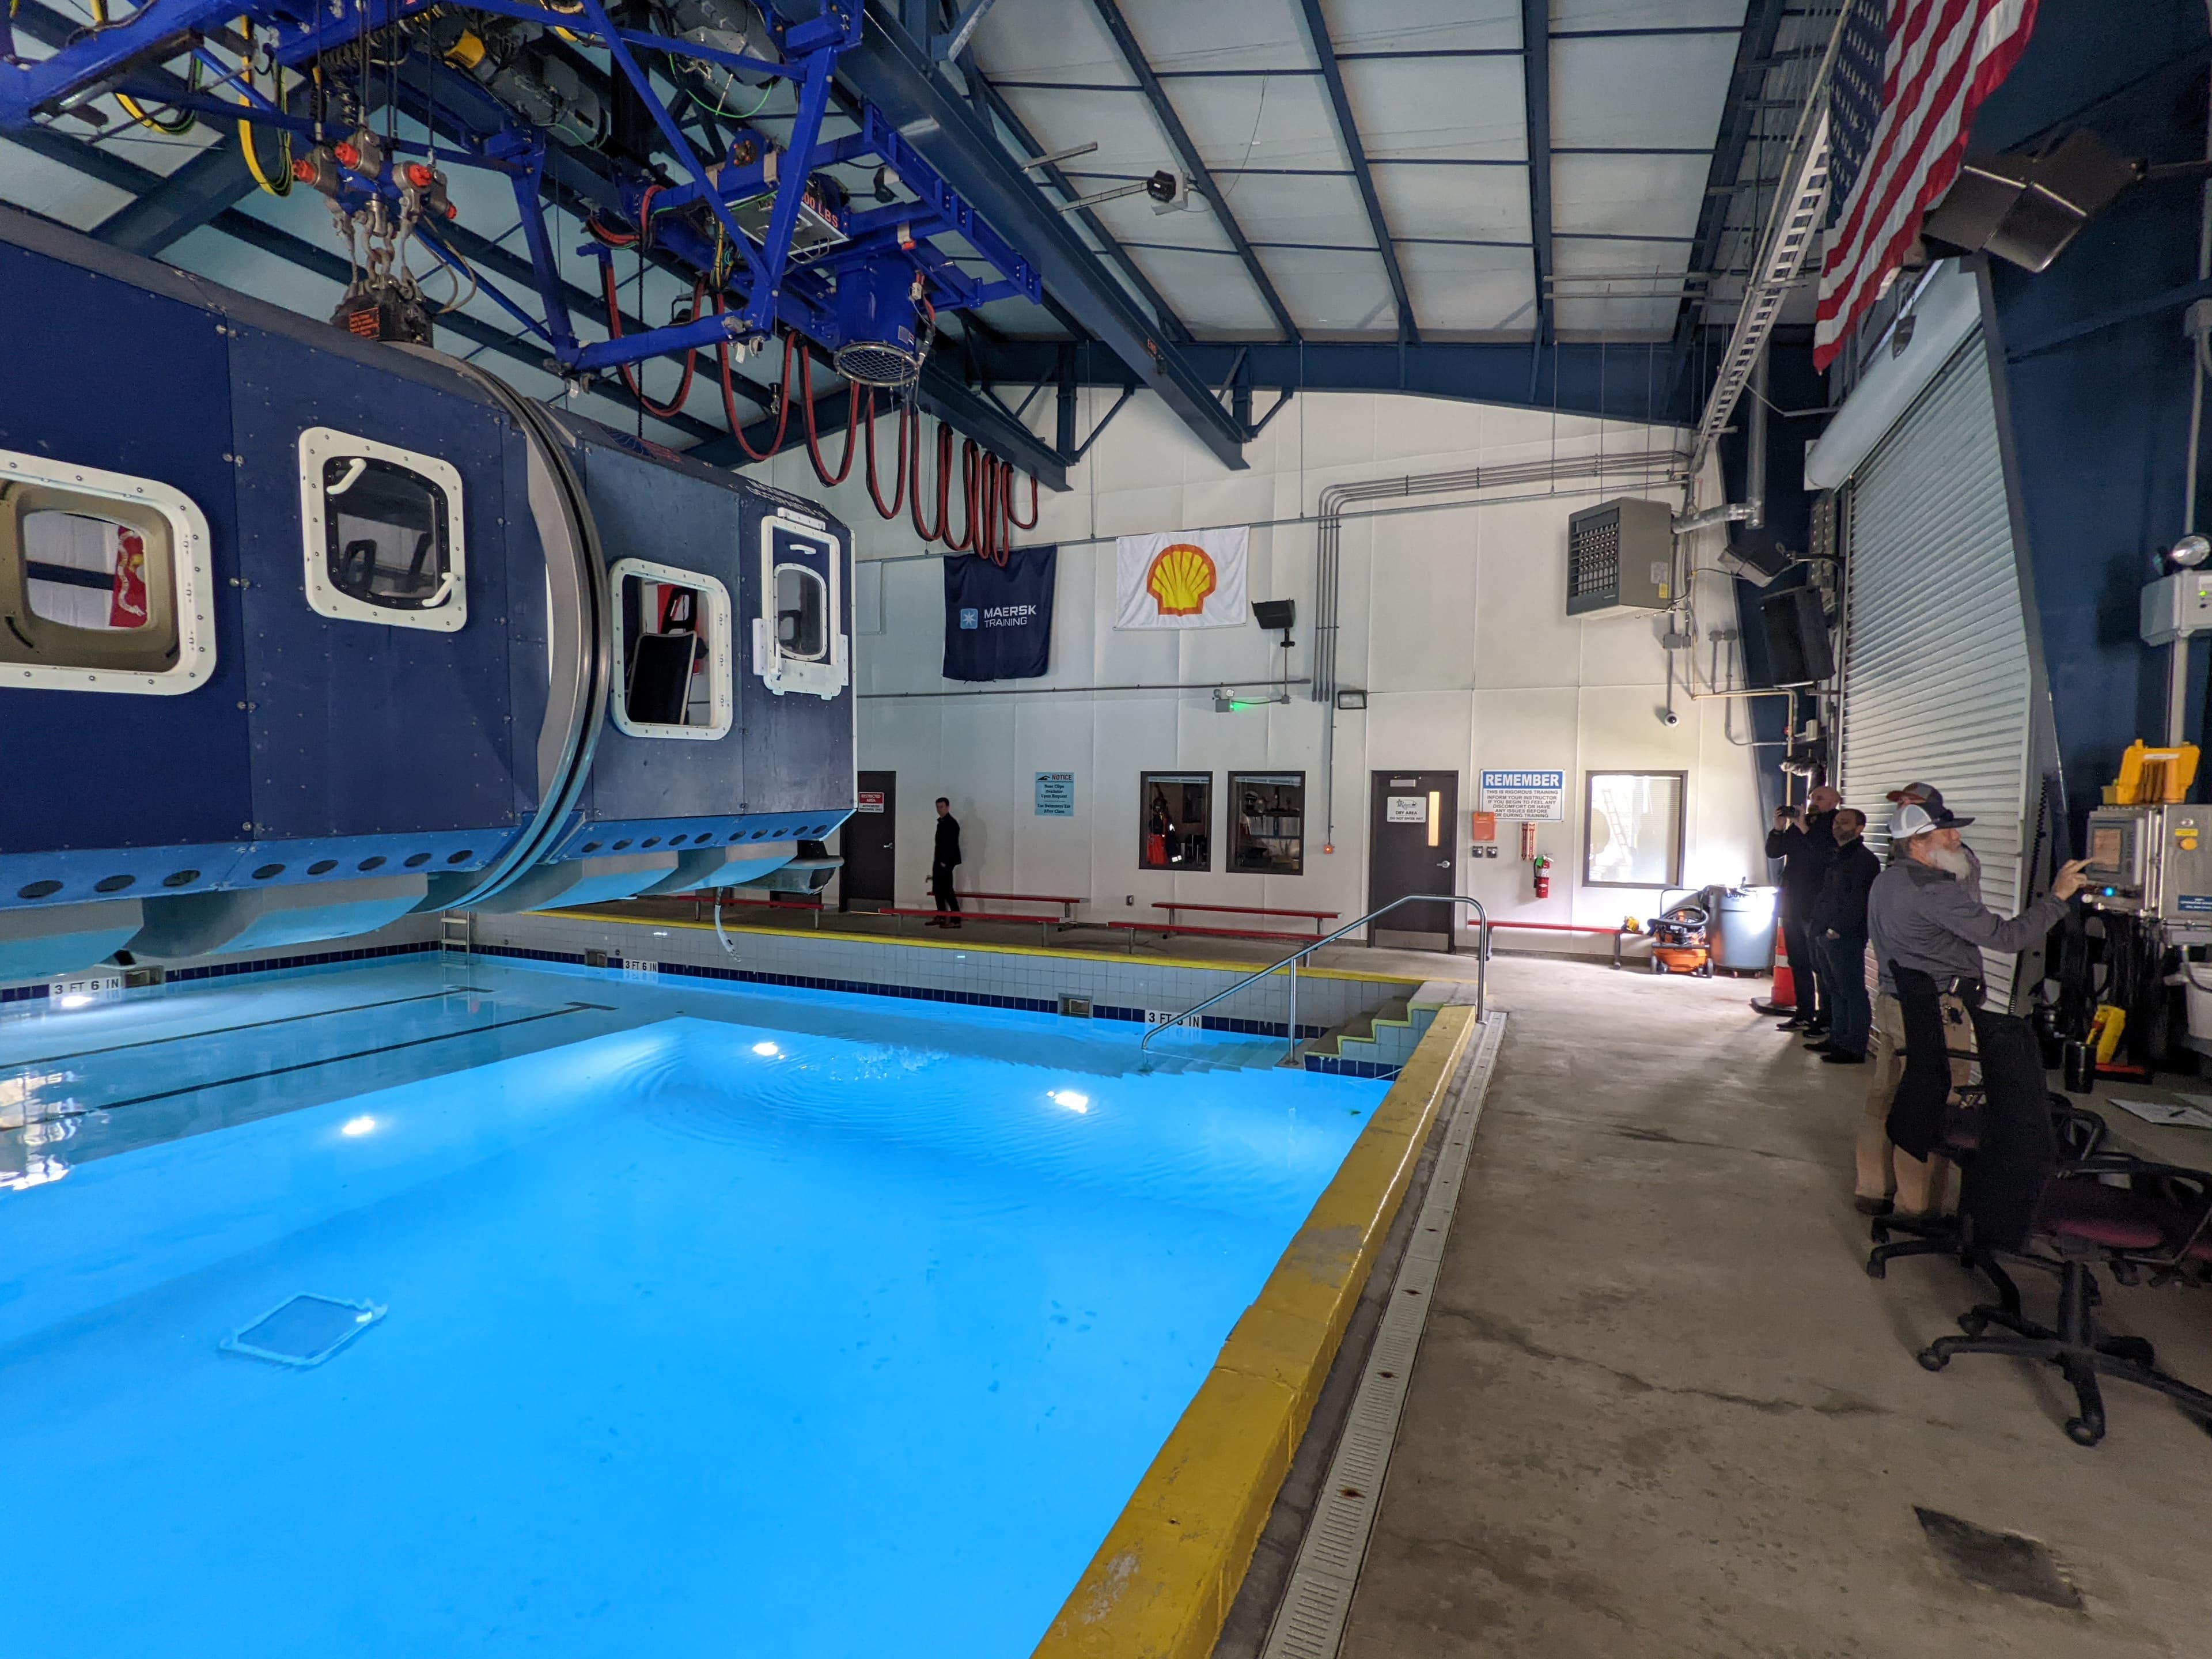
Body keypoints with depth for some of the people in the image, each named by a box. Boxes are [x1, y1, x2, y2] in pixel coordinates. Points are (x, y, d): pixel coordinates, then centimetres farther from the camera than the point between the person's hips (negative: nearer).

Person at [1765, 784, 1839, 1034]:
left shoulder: (1836, 826, -6)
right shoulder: (1798, 824, 13)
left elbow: (1829, 855, -23)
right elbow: (1773, 852, 13)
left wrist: (1805, 830, -19)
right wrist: (1778, 828, -2)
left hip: (1817, 908, -7)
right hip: (1793, 905, 7)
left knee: (1820, 965, -3)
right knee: (1798, 963, 12)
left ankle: (1825, 1018, 3)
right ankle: (1804, 1014, 20)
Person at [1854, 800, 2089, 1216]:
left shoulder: (1884, 882, 11)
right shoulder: (1934, 890, -19)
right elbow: (2005, 936, -19)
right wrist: (2057, 897, -13)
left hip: (1892, 1002, 10)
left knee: (1884, 1098, 14)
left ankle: (1875, 1190, 24)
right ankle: (1919, 1208, 7)